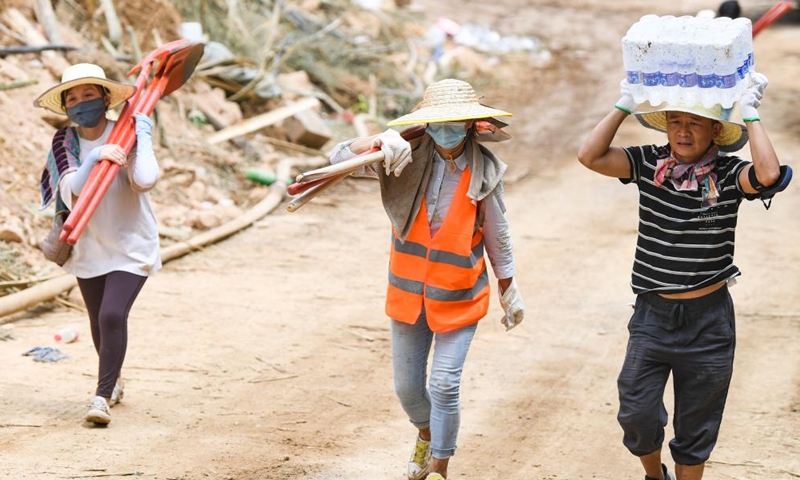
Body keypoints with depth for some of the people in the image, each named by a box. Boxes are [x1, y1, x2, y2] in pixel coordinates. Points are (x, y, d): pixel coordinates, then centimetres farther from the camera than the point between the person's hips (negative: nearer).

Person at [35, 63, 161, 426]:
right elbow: (71, 191, -20)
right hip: (89, 248, 4)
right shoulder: (65, 142, -5)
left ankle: (103, 396, -11)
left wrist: (143, 137, -23)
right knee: (99, 321, 15)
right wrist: (95, 158, -35)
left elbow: (145, 180, -30)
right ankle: (113, 381, 40)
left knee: (112, 316, -19)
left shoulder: (127, 134, -14)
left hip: (131, 248, -4)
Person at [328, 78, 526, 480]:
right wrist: (380, 142, -39)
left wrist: (510, 292, 7)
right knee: (407, 386, 13)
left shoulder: (484, 170, -12)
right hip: (408, 292, 2)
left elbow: (497, 236, -1)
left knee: (445, 385, -7)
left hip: (459, 296, -2)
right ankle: (426, 434, 47)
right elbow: (339, 158, -19)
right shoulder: (409, 155, -12)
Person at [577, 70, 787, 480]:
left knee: (695, 429, 11)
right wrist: (625, 105, -13)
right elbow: (590, 155, -14)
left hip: (708, 320, -1)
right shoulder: (649, 164, -3)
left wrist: (750, 115, -22)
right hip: (653, 312, 1)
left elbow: (768, 175, -31)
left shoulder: (728, 176, -10)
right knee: (636, 412, -1)